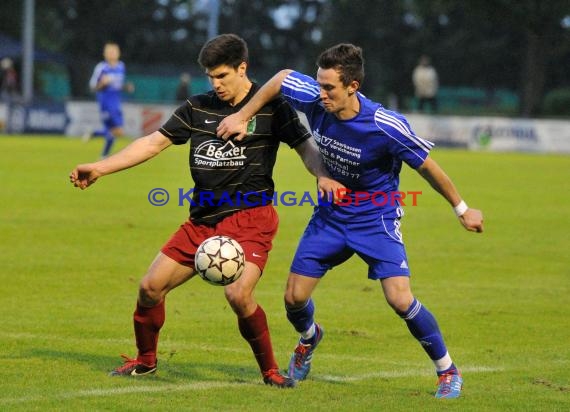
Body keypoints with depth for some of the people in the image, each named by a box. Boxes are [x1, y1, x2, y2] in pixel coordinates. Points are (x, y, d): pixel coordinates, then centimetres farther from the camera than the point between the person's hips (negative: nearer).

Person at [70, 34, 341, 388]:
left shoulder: (271, 107, -3)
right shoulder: (198, 107, 9)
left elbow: (306, 146, 0)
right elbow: (154, 143, 11)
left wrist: (323, 175, -22)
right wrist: (100, 168, 4)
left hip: (250, 218, -6)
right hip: (202, 221, 6)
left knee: (238, 294, -26)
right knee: (151, 286, 2)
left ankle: (270, 370, -5)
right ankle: (145, 360, 26)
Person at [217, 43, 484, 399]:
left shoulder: (386, 126, -29)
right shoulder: (315, 100, -19)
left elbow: (427, 167, -14)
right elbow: (281, 79, 3)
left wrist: (463, 209, -4)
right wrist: (242, 117, 2)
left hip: (376, 217, -4)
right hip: (331, 213, 4)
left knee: (400, 299, -19)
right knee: (294, 298, 3)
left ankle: (448, 371, 2)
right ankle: (309, 337, 41)